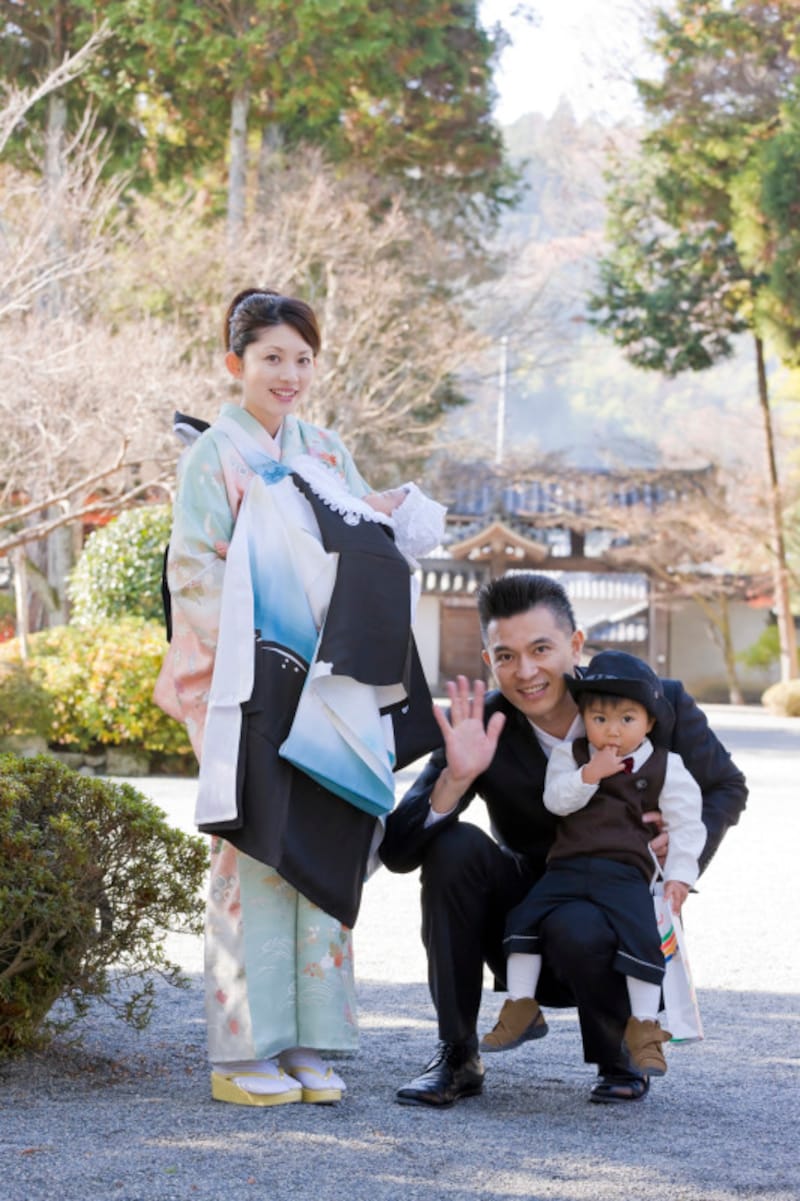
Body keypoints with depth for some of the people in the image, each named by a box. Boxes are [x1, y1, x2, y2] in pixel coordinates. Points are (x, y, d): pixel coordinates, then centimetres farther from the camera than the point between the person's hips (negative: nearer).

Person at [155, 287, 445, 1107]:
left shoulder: (327, 455, 16)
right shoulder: (213, 456, 0)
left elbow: (376, 556, 15)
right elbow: (195, 574, -8)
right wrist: (254, 655, -15)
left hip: (329, 692, 5)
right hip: (252, 691, -5)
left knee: (324, 857, 3)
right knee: (255, 855, -6)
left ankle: (305, 1042, 10)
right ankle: (241, 1053, 0)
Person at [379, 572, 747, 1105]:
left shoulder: (659, 704, -14)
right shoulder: (480, 726, -14)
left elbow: (726, 788, 5)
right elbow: (398, 852, -19)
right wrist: (456, 778, -36)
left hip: (616, 920, -2)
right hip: (524, 925, 2)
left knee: (576, 931, -36)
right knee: (452, 846, -24)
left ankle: (622, 1061, -2)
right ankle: (457, 1057, -13)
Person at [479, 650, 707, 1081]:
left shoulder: (665, 767, 6)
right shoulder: (570, 755, 10)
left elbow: (686, 823, 8)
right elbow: (555, 799, -4)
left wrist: (678, 876, 1)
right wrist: (588, 774, -19)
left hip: (625, 871, -2)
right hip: (567, 866, 2)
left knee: (640, 935, -21)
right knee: (524, 917, -10)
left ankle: (644, 1026, -11)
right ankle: (521, 1009, 1)